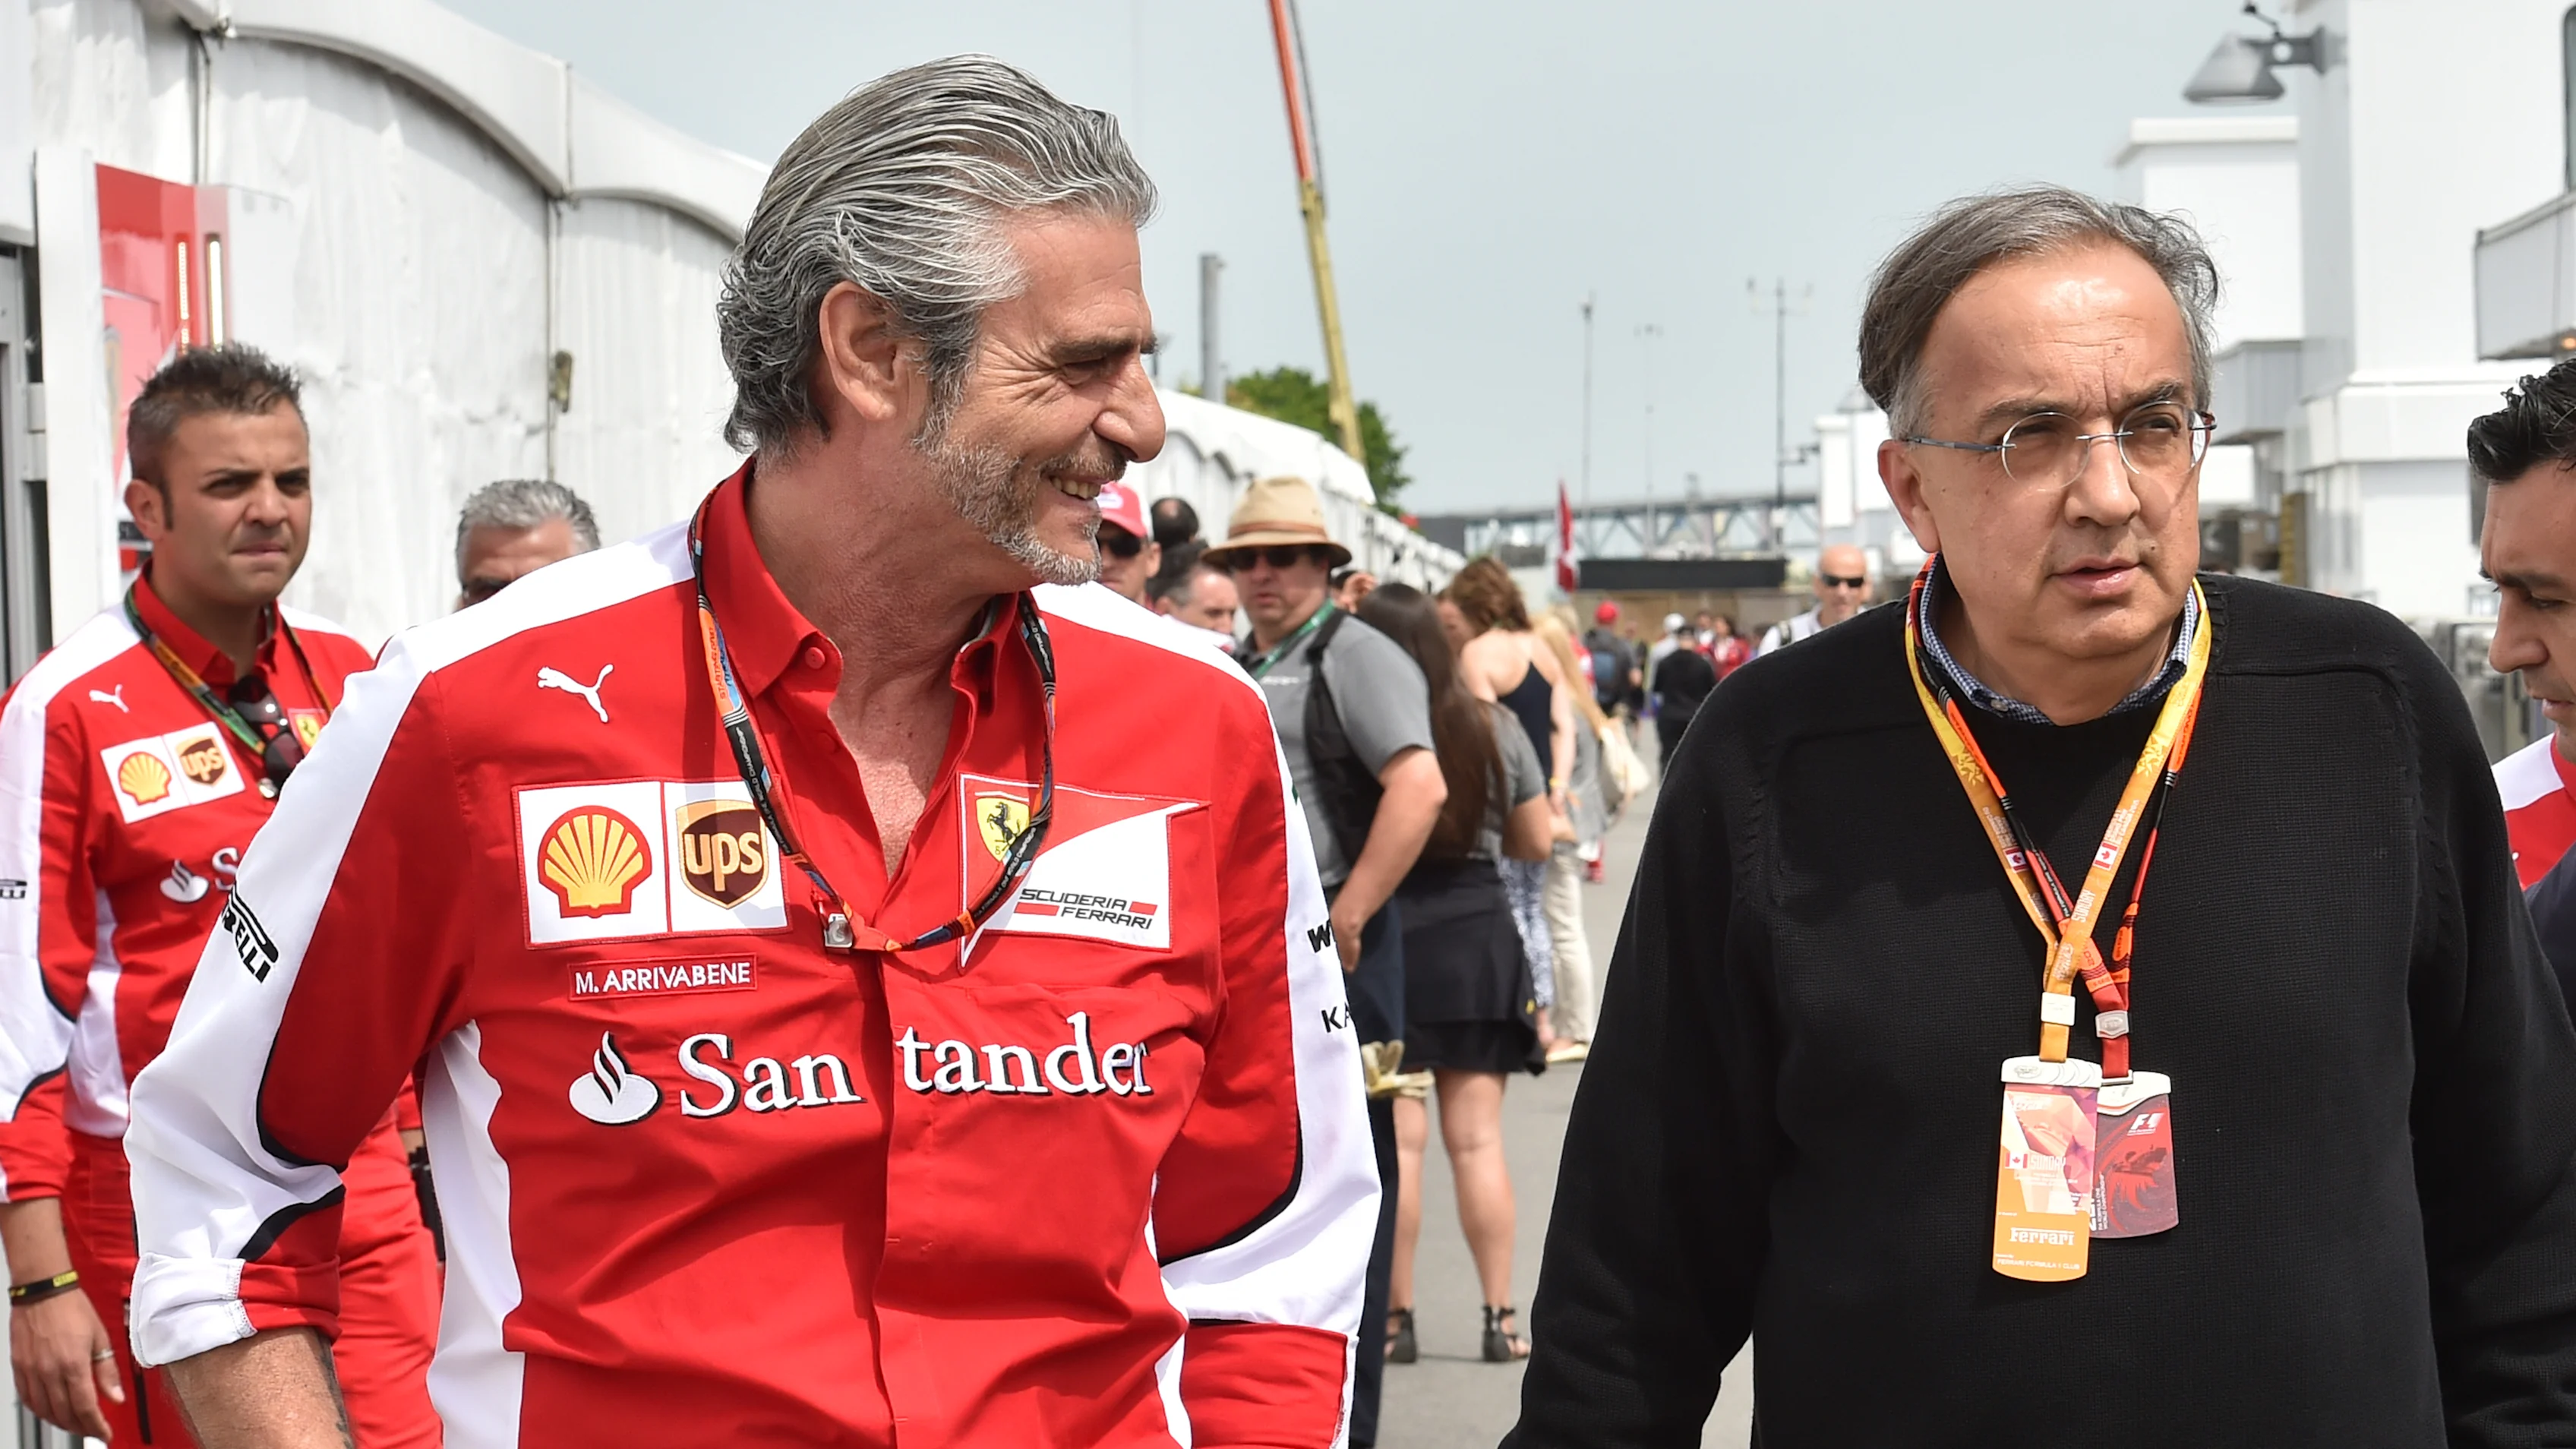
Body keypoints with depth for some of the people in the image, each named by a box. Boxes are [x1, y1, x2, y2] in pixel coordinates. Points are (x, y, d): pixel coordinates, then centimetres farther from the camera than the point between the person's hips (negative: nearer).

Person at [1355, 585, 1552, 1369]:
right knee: (1477, 1137, 8)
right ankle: (1501, 1316, 9)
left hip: (1383, 938, -3)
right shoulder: (1494, 726, 2)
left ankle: (1396, 1318, 6)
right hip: (1476, 931, 3)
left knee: (1395, 1139, 2)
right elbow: (1536, 841, 9)